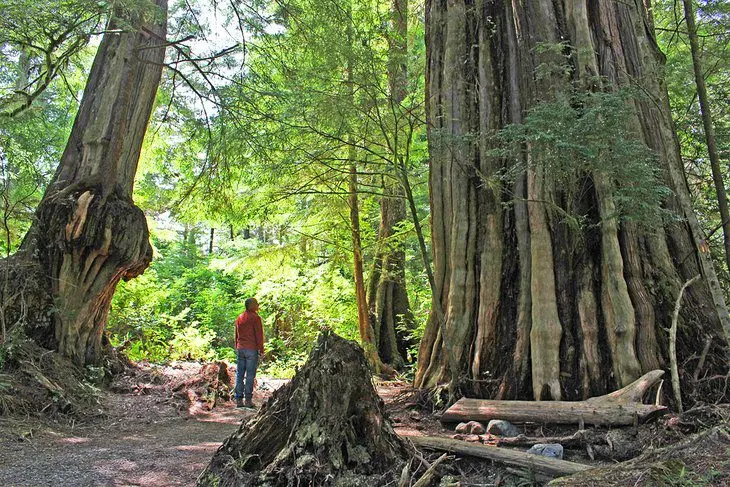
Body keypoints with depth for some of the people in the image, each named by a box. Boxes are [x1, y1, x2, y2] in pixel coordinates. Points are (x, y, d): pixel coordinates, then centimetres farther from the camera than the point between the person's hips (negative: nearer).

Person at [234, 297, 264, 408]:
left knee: (239, 375, 8)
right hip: (252, 349, -6)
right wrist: (261, 350, -5)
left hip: (240, 349, 6)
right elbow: (259, 335, -10)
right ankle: (248, 400, 0)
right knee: (250, 375, -1)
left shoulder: (239, 318, 12)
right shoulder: (255, 317, -9)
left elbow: (236, 335, 16)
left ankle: (239, 400, 10)